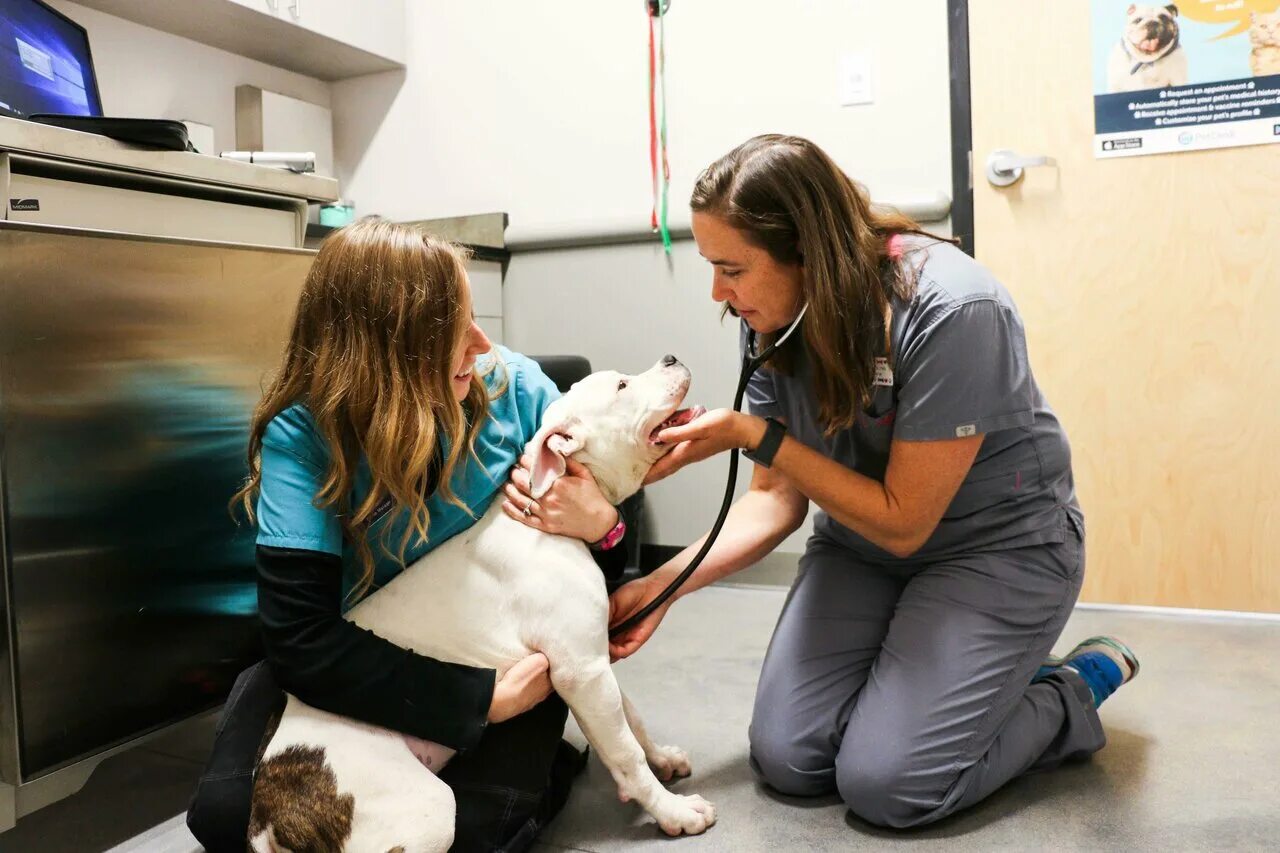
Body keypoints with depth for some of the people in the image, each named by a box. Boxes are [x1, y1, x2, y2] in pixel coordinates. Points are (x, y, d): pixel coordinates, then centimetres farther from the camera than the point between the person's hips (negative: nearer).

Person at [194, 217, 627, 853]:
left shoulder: (514, 387, -16)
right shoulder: (301, 434, -22)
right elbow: (301, 638, -29)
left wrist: (601, 527, -28)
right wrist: (484, 698, -31)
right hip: (373, 672, 1)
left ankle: (545, 762, 12)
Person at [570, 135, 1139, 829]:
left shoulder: (950, 311, -29)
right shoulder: (775, 321, -10)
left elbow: (903, 521, -22)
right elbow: (777, 498, -4)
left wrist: (754, 434, -25)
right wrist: (664, 585, -15)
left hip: (996, 545, -5)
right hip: (861, 543, 6)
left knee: (883, 784, -15)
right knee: (785, 760, -5)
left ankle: (1072, 693, 9)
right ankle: (922, 670, 20)